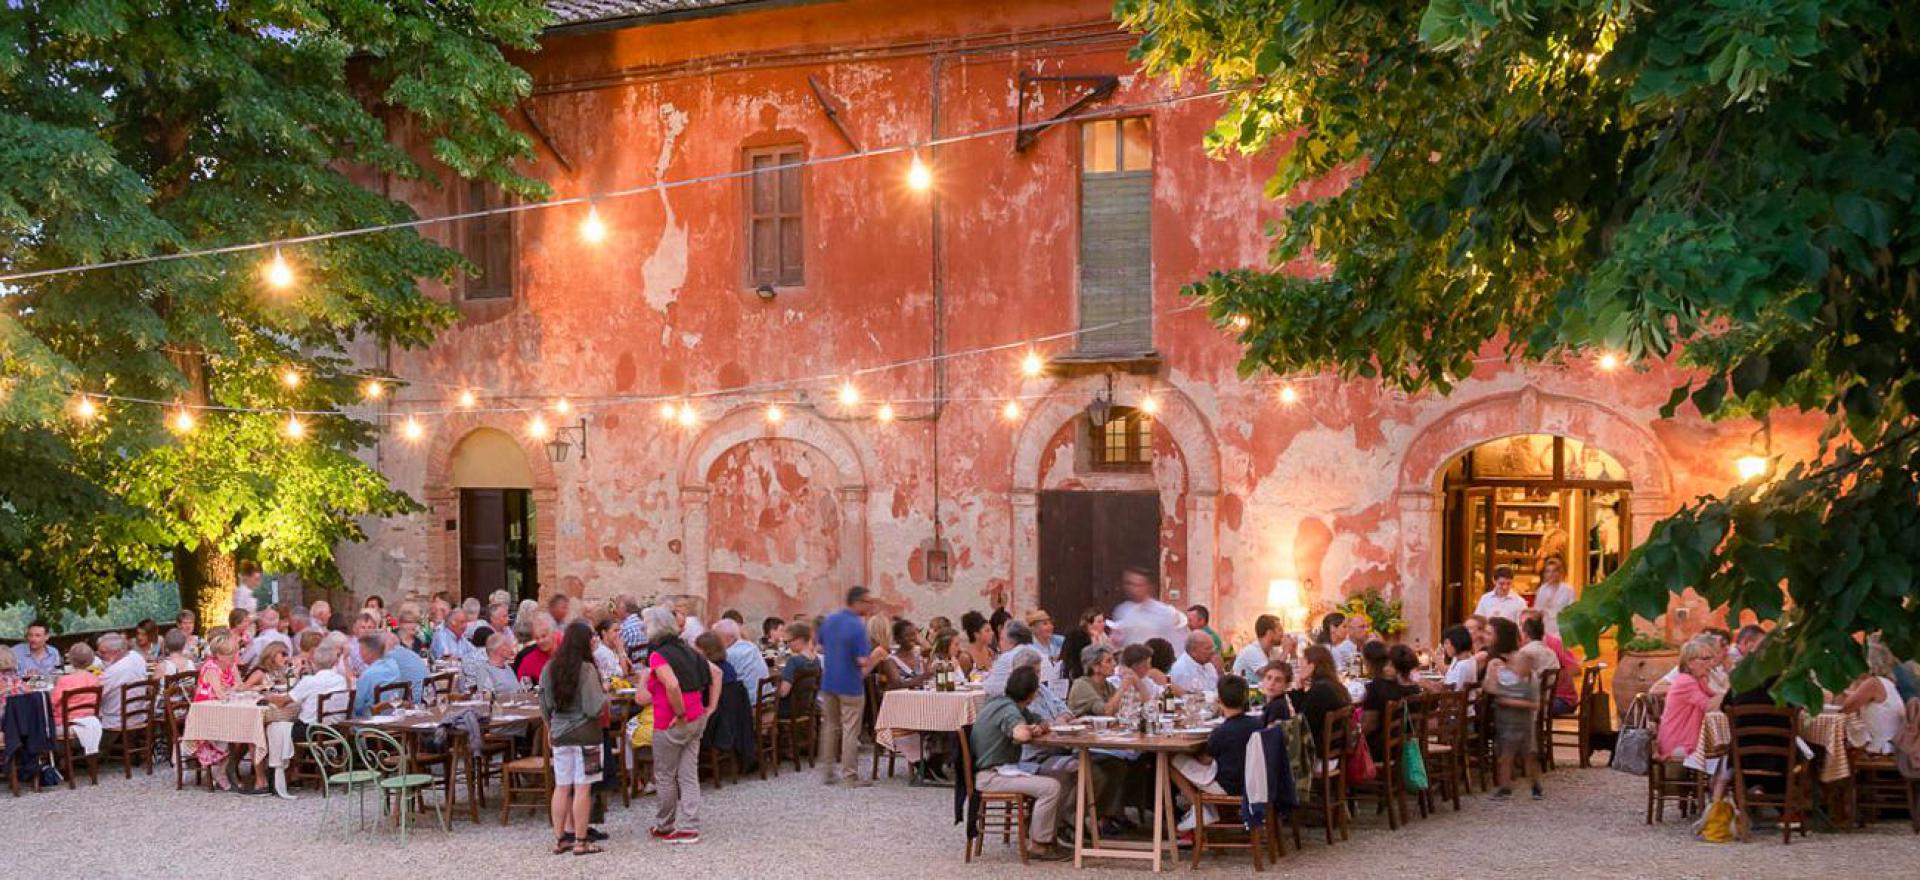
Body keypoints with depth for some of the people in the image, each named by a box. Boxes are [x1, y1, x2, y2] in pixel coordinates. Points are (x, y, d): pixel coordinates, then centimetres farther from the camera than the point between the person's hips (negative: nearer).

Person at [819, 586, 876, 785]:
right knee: (850, 730, 2)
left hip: (828, 682, 6)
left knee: (831, 727, 16)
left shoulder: (829, 620, 3)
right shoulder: (857, 626, -19)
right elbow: (863, 661, -23)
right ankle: (850, 775, 5)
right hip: (850, 685, -6)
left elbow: (820, 648, 14)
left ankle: (829, 771, 20)